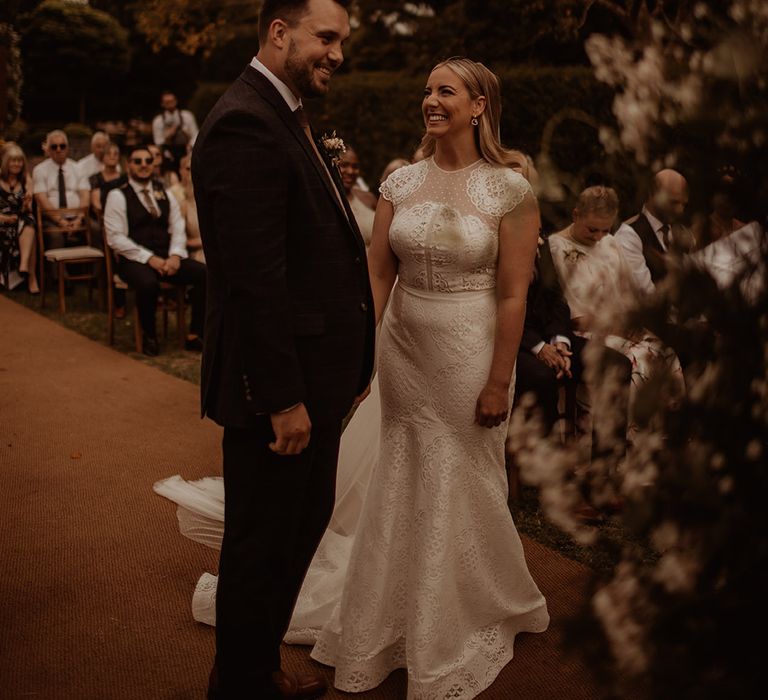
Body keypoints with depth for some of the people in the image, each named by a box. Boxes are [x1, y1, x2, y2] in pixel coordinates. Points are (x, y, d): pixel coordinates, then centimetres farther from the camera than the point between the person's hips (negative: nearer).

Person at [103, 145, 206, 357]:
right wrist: (149, 258, -16)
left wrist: (175, 255, -8)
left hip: (167, 258, 5)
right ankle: (149, 336, -12)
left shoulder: (164, 195, 16)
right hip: (135, 260, -5)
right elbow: (115, 238, -9)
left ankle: (194, 335, -11)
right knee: (148, 283, -39)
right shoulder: (118, 196, 0)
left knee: (204, 274, -20)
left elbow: (178, 229, 13)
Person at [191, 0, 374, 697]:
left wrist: (347, 361, 13)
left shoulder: (290, 120, 13)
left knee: (307, 523, 22)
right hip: (277, 385, -10)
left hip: (313, 379, 11)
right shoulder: (246, 125, -19)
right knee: (264, 547, 7)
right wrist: (283, 397, -23)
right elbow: (254, 277, -24)